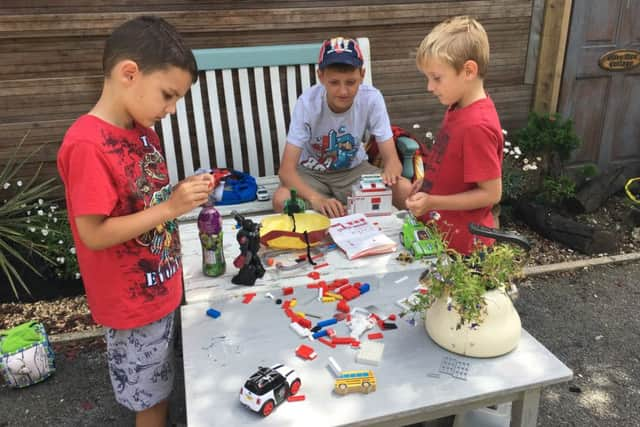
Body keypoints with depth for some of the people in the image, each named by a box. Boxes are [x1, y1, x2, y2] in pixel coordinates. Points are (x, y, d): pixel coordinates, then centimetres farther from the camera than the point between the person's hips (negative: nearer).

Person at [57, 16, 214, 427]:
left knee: (161, 382, 26)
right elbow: (93, 234, -25)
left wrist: (182, 192, -3)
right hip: (132, 301, -8)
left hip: (160, 287, 8)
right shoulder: (87, 145, -26)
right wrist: (172, 207, -27)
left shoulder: (143, 129, 1)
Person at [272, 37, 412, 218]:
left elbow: (392, 158, -19)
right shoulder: (308, 102, -25)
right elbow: (286, 169, -29)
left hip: (354, 168, 2)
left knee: (405, 190, -22)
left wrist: (390, 171, -46)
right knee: (282, 200, -32)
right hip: (312, 171, -1)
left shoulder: (372, 99, -21)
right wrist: (316, 199, -48)